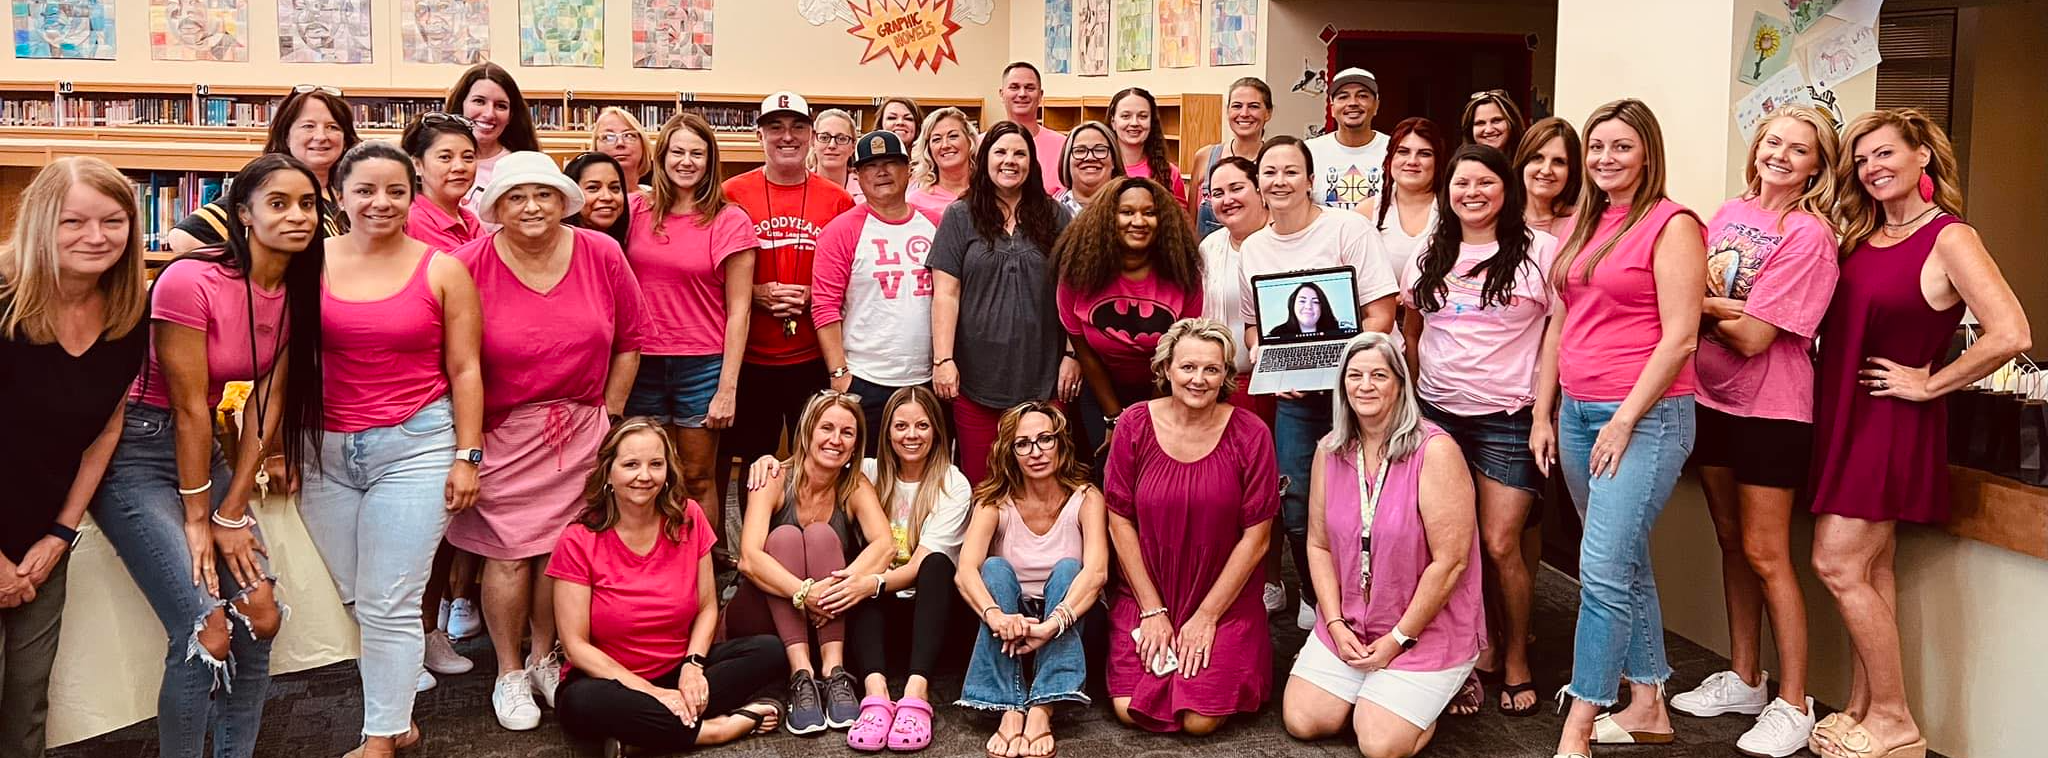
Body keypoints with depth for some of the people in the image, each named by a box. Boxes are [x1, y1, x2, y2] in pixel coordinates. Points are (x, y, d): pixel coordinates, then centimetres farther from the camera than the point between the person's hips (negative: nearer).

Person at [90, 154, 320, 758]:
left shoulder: (299, 293, -1)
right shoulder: (191, 281, -22)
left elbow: (268, 402, 0)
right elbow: (188, 407, -17)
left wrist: (231, 512, -3)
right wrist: (196, 520, -11)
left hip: (203, 450, 7)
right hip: (134, 454, -7)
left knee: (261, 616, -1)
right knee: (207, 632, -14)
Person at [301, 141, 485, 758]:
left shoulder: (443, 271, -1)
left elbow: (464, 370, 1)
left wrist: (467, 456, -3)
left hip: (416, 448, -3)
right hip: (327, 451, 3)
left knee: (388, 605, -2)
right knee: (351, 598, 9)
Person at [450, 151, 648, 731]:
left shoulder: (602, 255, -4)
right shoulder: (468, 267, -12)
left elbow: (627, 341, 6)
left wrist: (610, 412, 5)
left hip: (582, 430, 2)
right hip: (502, 432, -2)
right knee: (508, 553, 2)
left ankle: (543, 659, 28)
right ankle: (509, 675, 19)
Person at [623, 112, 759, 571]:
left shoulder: (730, 222, -3)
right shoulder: (637, 210, 4)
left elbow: (738, 311, -3)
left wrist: (728, 388, -8)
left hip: (702, 364, -2)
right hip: (643, 361, 2)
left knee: (698, 477, 6)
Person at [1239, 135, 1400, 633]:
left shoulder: (1347, 228, -6)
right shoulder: (1253, 248, 9)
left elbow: (1381, 314, -10)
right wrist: (1265, 361, -1)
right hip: (1292, 399, 4)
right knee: (1296, 507, 1)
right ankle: (1314, 597, 26)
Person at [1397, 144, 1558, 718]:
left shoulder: (1540, 251, -3)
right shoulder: (1428, 256, 10)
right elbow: (1410, 331, 18)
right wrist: (1413, 396, 10)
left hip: (1508, 418, -4)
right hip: (1436, 413, 4)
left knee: (1500, 544, -5)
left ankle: (1516, 662, 15)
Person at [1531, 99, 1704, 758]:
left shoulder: (1672, 224, -7)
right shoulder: (1583, 225, 14)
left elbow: (1680, 338, -13)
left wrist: (1625, 420, -14)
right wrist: (1543, 415, 13)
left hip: (1645, 418, -7)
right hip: (1577, 413, 8)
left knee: (1604, 570, -11)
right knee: (1628, 565, 14)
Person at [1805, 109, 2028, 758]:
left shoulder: (1950, 238, -13)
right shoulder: (1860, 236, 9)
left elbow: (2011, 335, -24)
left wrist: (1929, 384, -15)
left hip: (1893, 420, -7)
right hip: (1844, 414, 7)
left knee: (1837, 564, -7)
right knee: (1871, 569, 11)